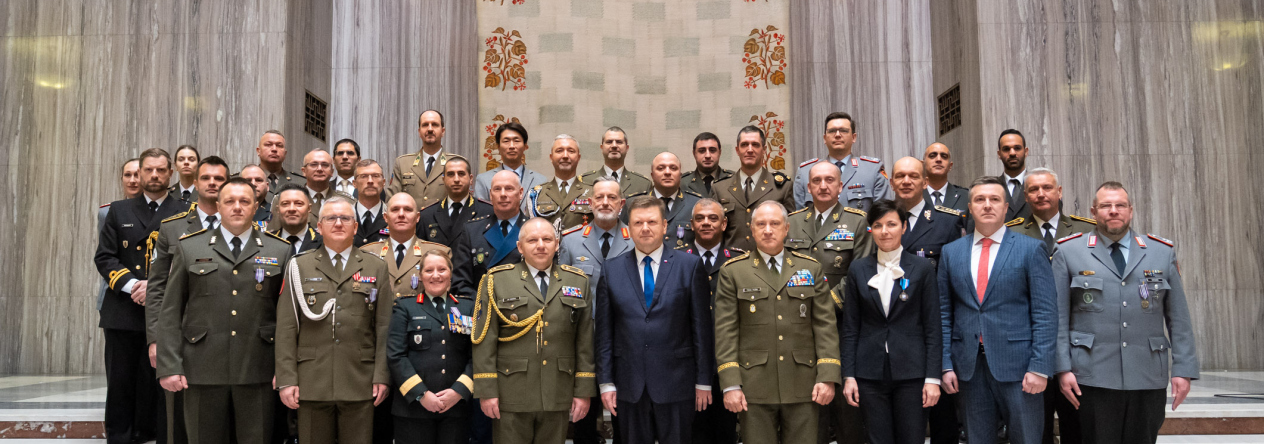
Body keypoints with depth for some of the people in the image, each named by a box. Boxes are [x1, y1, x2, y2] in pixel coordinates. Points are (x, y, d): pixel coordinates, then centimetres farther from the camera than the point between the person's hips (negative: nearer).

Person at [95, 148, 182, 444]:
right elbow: (104, 257, 5)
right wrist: (131, 284, -11)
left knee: (157, 386, 3)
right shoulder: (119, 211, 12)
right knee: (120, 386, 6)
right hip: (122, 313, 2)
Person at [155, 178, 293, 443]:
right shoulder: (189, 248, 9)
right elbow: (170, 313, 6)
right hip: (203, 370, 1)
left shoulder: (279, 251, 7)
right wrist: (169, 367, -2)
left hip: (257, 371, 0)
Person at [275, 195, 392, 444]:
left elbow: (384, 327, 5)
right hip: (312, 383, 0)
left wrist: (382, 376, -2)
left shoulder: (376, 268, 10)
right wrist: (286, 379, -2)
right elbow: (286, 328, 4)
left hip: (360, 384, 0)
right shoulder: (299, 267, 9)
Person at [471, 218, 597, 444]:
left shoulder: (578, 282, 8)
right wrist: (487, 391, -7)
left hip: (558, 397, 2)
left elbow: (585, 342, 6)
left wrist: (584, 391, 2)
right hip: (511, 398, -2)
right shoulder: (496, 281, 1)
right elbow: (484, 341, -2)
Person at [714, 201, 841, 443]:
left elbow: (825, 325, 5)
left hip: (803, 387, 1)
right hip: (754, 388, -1)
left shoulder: (811, 268, 9)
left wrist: (827, 377, -4)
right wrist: (730, 385, -7)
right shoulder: (733, 271, 4)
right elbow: (726, 331, -1)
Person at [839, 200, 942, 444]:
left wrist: (933, 377, -6)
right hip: (870, 373, 2)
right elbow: (850, 327, 6)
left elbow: (932, 327, 0)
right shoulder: (858, 269, 6)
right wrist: (849, 375, 1)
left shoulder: (922, 268, 1)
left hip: (911, 372, -1)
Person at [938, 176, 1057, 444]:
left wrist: (1039, 367, -11)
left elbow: (1045, 313, -4)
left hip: (1017, 365, -3)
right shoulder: (951, 252, 10)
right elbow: (944, 313, 10)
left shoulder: (1031, 249, 1)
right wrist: (946, 364, 3)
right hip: (969, 366, 3)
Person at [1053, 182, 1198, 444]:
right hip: (1093, 379, -2)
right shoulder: (1068, 252, 5)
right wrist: (1063, 368, -6)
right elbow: (1058, 317, 1)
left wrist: (1183, 369, 3)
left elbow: (1178, 317, 10)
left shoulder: (1163, 253, 12)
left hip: (1149, 380, 2)